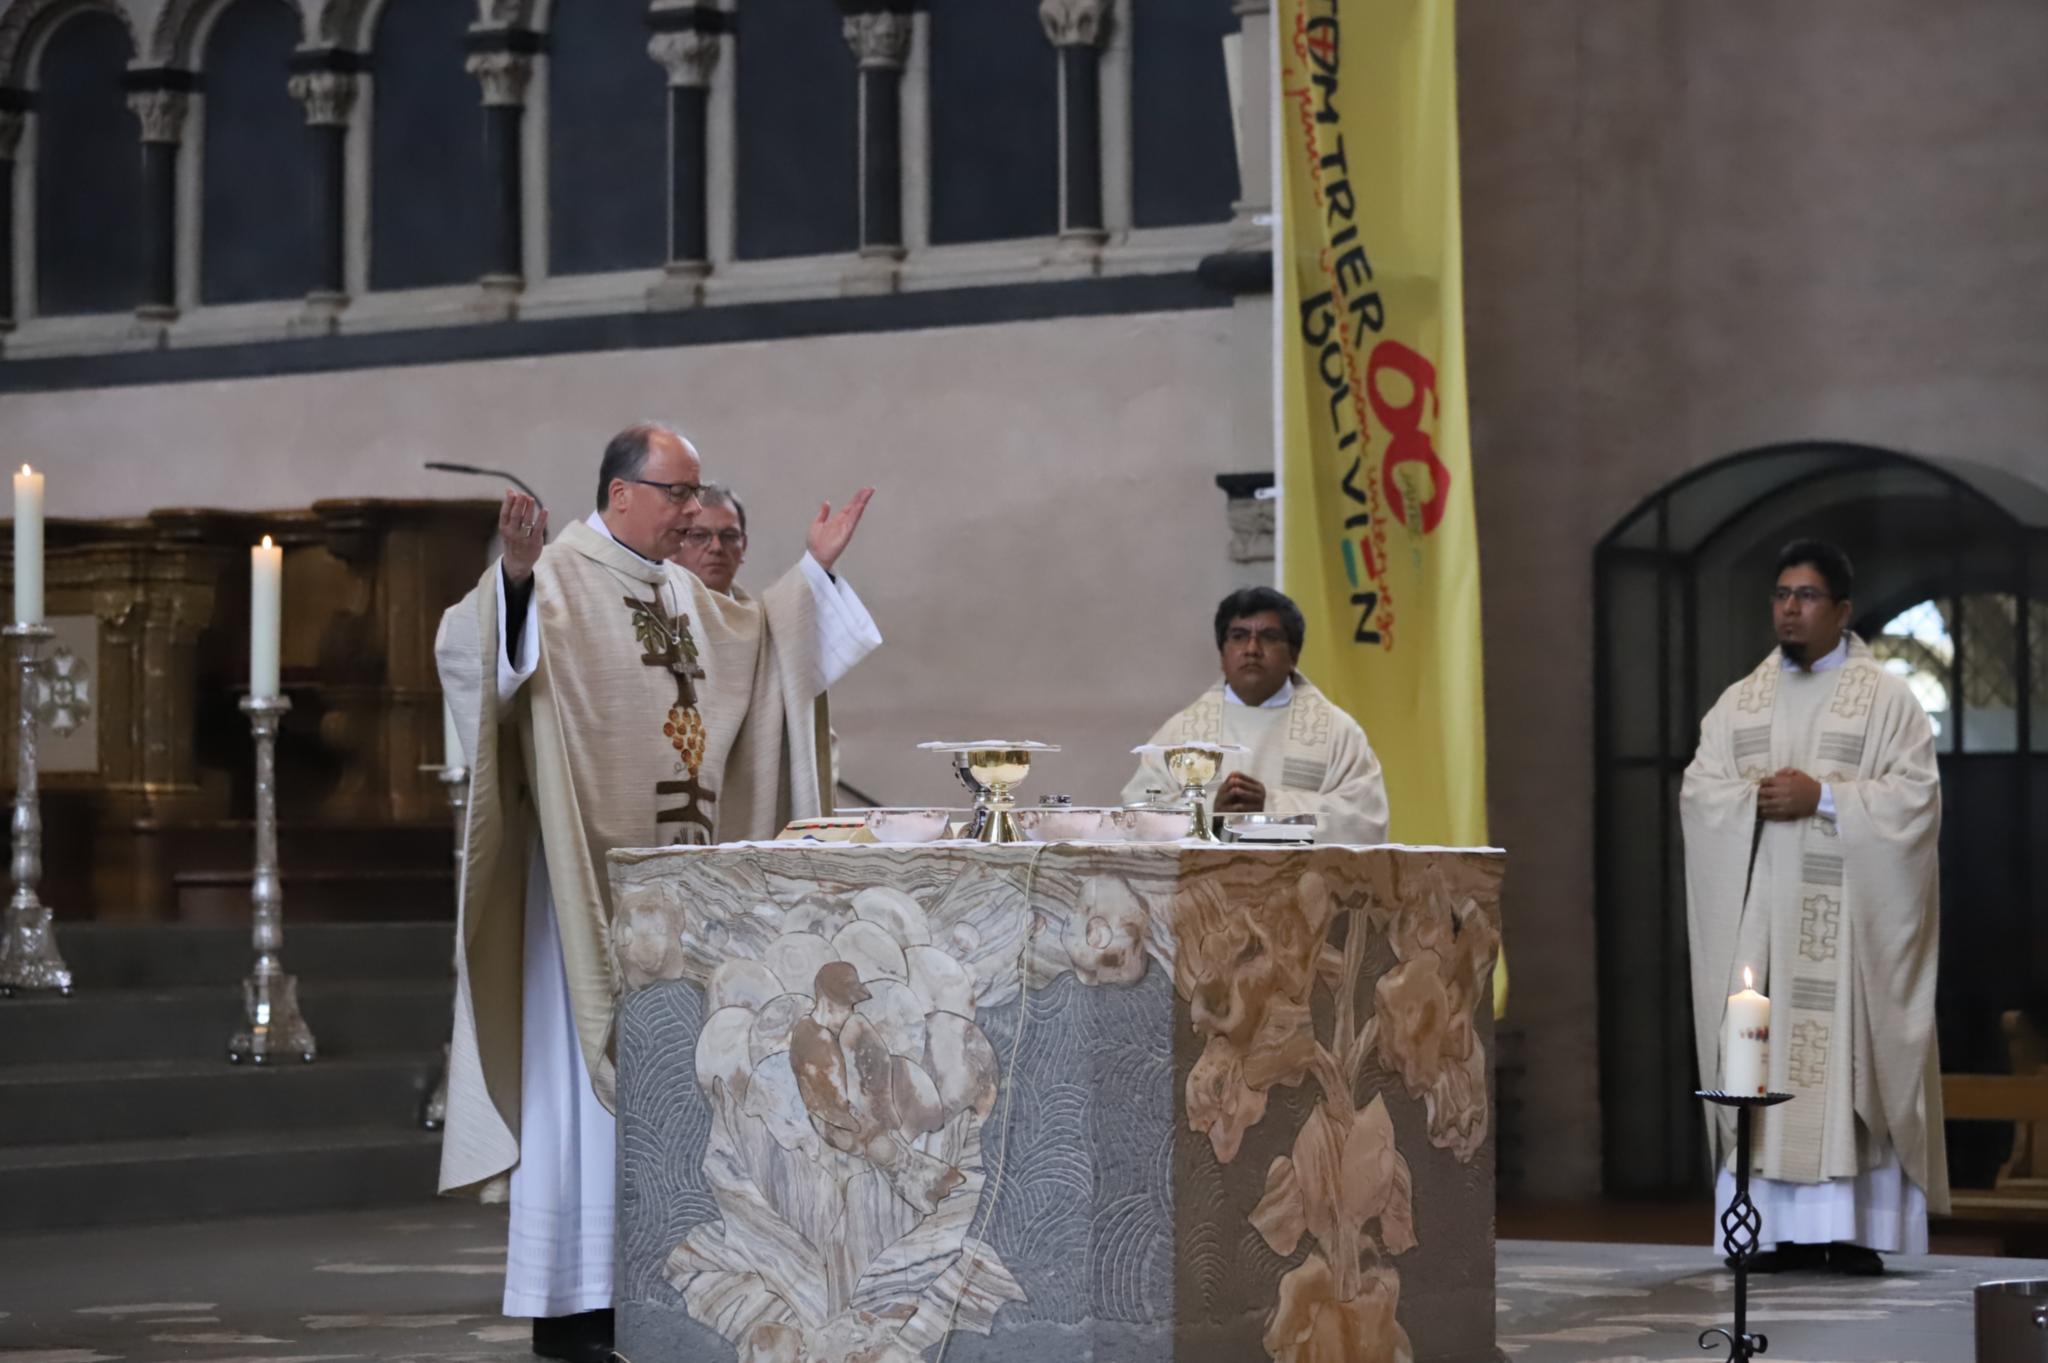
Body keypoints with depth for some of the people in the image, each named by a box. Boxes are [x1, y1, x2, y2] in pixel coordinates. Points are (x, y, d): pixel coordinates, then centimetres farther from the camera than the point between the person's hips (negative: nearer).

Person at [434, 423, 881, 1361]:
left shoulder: (680, 593, 15)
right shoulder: (560, 577, -12)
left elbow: (757, 640, 35)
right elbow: (474, 648, -31)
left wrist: (816, 570, 29)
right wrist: (512, 574, -47)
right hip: (589, 874, -9)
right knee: (591, 1077, -6)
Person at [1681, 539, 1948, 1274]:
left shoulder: (1886, 699, 4)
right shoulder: (1740, 702, 16)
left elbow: (1915, 794, -7)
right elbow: (1698, 792, 7)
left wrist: (1823, 797, -15)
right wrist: (1759, 798, -11)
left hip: (1847, 922, -4)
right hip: (1759, 918, 4)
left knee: (1846, 1062, -9)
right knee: (1762, 1062, -3)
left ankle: (1853, 1229, -9)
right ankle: (1777, 1229, -2)